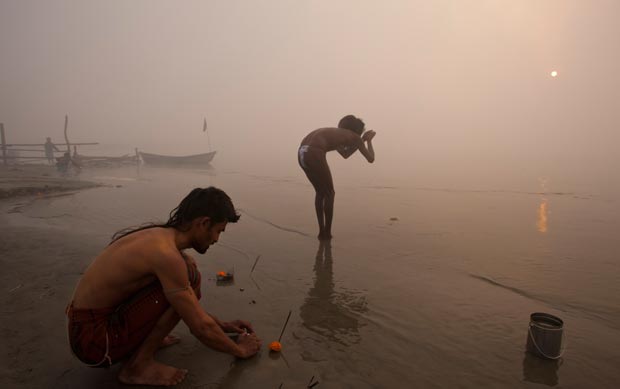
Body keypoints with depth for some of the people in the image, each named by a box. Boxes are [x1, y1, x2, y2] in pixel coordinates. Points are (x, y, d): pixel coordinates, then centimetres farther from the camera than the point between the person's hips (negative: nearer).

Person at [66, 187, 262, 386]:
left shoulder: (159, 236, 3)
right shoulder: (166, 254, -26)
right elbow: (201, 328, -20)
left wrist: (222, 325, 21)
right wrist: (239, 350, -3)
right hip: (94, 340, -9)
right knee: (189, 275, -19)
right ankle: (138, 365, -9)